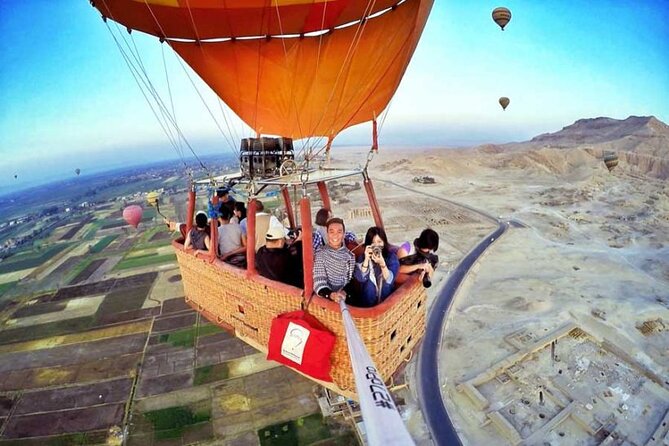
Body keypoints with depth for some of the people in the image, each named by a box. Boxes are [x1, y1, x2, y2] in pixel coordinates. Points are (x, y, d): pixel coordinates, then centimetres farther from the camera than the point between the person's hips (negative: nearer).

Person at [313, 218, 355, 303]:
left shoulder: (350, 256, 5)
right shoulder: (320, 254, -1)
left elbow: (351, 281, 1)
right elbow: (319, 281, -9)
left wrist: (344, 292, -19)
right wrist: (331, 294, -27)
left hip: (344, 299, 2)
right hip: (324, 299, -2)